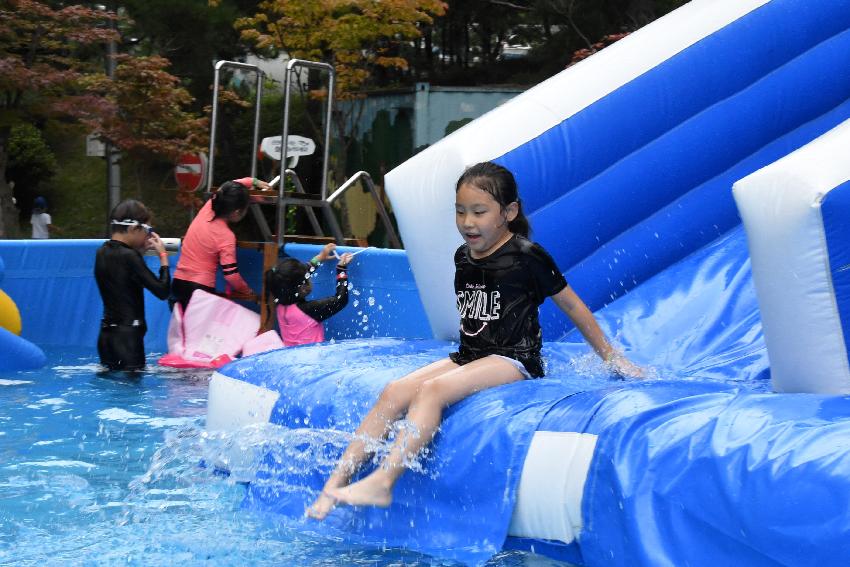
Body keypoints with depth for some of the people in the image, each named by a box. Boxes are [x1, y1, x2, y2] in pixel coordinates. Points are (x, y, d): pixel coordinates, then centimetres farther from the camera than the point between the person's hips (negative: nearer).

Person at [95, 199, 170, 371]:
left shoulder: (102, 253, 6)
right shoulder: (129, 256, -17)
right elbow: (162, 291, -15)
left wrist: (139, 250, 13)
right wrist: (163, 256, -4)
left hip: (106, 335, 9)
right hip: (128, 336, -8)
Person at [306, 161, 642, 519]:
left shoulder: (527, 257, -8)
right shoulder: (463, 257, 11)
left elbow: (572, 305, 1)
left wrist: (611, 358, 7)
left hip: (513, 360, -7)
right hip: (469, 356, 7)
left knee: (432, 390, -31)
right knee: (395, 392, -16)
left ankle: (382, 483, -39)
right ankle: (336, 482, -20)